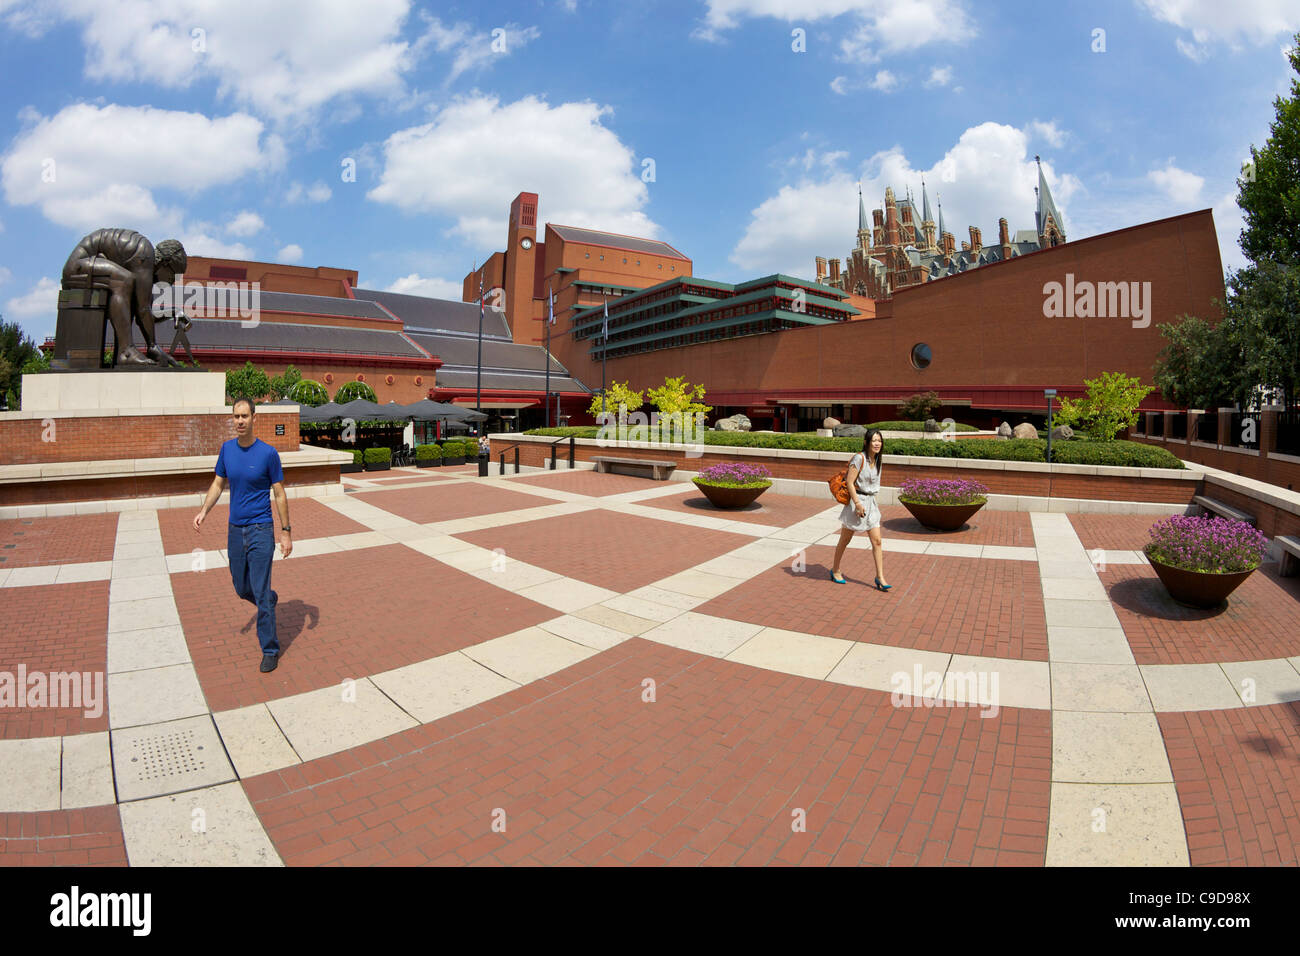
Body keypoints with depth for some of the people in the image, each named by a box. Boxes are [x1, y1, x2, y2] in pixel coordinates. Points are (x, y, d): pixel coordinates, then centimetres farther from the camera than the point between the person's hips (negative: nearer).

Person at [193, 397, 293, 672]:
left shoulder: (268, 453, -11)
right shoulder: (227, 448, 3)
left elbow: (279, 494, -6)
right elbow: (218, 484, 12)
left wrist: (286, 532, -6)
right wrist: (204, 510, -6)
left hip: (260, 530, -5)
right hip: (235, 529, 5)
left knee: (260, 593, -4)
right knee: (242, 589, 16)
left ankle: (270, 650, 8)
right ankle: (271, 599, 48)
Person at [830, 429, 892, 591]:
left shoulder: (876, 459, 7)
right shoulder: (859, 458, -16)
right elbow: (850, 483, -18)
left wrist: (871, 502, 17)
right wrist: (857, 503, -21)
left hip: (871, 502, 7)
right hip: (857, 500, -7)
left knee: (877, 541, 1)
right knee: (845, 540, 7)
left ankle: (880, 577, 6)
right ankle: (835, 571, 24)